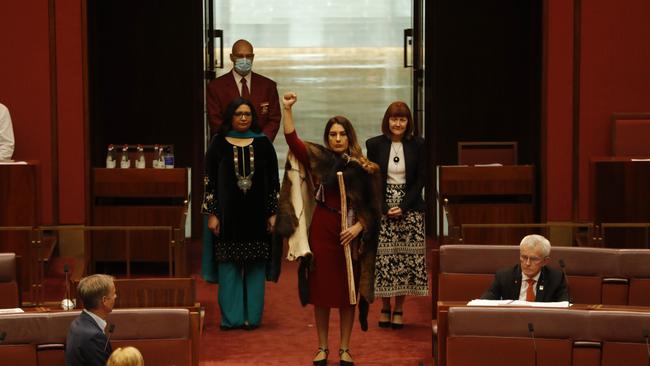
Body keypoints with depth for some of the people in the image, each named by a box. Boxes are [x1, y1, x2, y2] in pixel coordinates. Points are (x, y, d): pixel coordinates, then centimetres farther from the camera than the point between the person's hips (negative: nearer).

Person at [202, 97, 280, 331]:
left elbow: (273, 181, 6)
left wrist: (273, 213, 1)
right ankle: (231, 317, 7)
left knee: (255, 267, 4)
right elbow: (210, 180, 2)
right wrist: (211, 214, -4)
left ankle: (252, 315, 11)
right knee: (229, 267, 1)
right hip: (228, 214, -1)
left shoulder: (263, 143, 5)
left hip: (256, 214, 1)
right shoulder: (218, 144, 2)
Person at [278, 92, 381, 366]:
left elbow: (370, 207, 1)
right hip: (322, 230, 0)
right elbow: (292, 139, -7)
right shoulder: (318, 160, 2)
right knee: (322, 290, 4)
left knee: (348, 291, 5)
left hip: (351, 235, 0)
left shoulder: (362, 168, 1)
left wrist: (358, 227, -13)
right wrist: (287, 109, -14)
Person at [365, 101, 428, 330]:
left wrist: (403, 207, -9)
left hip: (410, 208, 0)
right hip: (381, 208, 0)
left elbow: (420, 180, 1)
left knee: (407, 256, -2)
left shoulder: (417, 145, 2)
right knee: (383, 257, -2)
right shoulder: (375, 145, 1)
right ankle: (385, 307, 9)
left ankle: (399, 308, 7)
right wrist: (386, 208, -9)